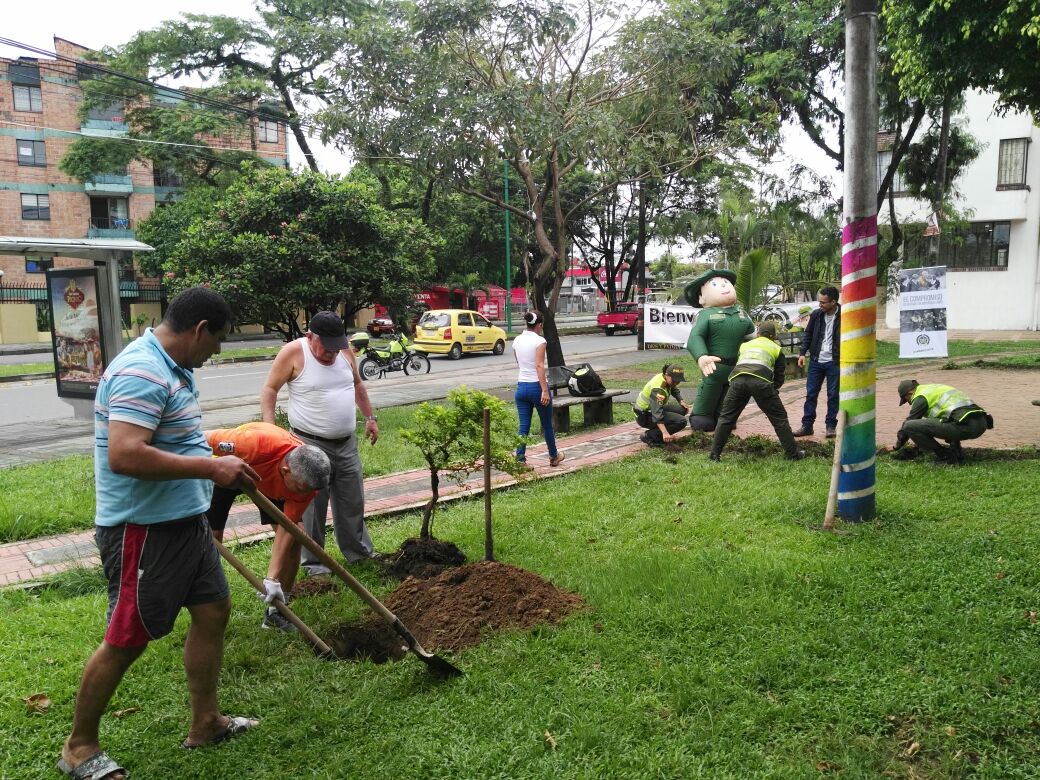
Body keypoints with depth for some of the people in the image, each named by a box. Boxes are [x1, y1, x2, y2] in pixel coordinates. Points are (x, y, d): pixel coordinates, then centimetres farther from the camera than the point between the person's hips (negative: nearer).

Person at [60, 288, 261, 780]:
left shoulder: (171, 368, 10)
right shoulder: (142, 373, -23)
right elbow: (124, 456, -32)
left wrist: (216, 464, 17)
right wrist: (211, 468, -27)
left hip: (184, 520, 10)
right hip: (144, 530, -10)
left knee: (213, 609, 15)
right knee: (127, 639, 3)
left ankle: (205, 721, 30)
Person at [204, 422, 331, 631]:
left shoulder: (306, 480, -31)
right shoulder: (258, 443, -46)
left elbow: (286, 530, -26)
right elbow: (205, 439, -32)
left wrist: (272, 579, -33)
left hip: (271, 483, 3)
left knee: (293, 537, -9)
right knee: (210, 537, -8)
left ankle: (276, 611, 4)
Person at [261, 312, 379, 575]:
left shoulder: (345, 350, 4)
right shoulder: (293, 352, -12)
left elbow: (357, 385, 19)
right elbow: (270, 389, -7)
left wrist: (370, 417, 18)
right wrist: (268, 425, -18)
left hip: (346, 444, 5)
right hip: (310, 444, -5)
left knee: (352, 503, 14)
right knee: (312, 506, 1)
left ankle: (359, 552, 29)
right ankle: (312, 562, 15)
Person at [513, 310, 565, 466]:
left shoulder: (517, 340, 8)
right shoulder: (539, 340, -12)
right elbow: (539, 366, -21)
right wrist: (545, 390, -24)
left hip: (521, 386, 5)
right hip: (536, 386, -5)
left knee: (524, 426, 6)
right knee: (547, 424, 13)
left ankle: (520, 460, -2)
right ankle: (554, 456, 30)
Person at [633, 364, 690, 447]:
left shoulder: (667, 379, -3)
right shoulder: (658, 389, -30)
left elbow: (674, 390, 22)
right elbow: (657, 414, -39)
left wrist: (681, 401, 3)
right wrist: (665, 433, -49)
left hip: (651, 409, 10)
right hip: (644, 416, -10)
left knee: (682, 409, 4)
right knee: (681, 421, -20)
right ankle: (649, 436, -12)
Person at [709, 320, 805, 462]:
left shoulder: (745, 345, 35)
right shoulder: (776, 349, 27)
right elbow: (779, 378, 24)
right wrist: (772, 389, 43)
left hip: (738, 379, 2)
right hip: (761, 381, -2)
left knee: (726, 417, 13)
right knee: (779, 418, 11)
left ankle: (714, 454, 11)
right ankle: (793, 454, 16)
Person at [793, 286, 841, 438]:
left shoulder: (843, 317, -10)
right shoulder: (816, 315, 1)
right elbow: (808, 334, 10)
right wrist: (802, 353, -1)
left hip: (834, 362, -3)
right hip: (816, 361, 3)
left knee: (833, 395, 5)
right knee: (811, 393, 6)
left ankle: (831, 425, 16)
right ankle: (807, 425, 13)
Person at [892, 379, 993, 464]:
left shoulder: (921, 397, 4)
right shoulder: (934, 388, 32)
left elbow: (908, 423, 9)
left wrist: (897, 446, 25)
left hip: (965, 425, -9)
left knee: (909, 426, -8)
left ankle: (945, 455, 1)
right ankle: (956, 451, 18)